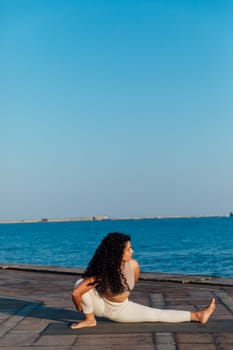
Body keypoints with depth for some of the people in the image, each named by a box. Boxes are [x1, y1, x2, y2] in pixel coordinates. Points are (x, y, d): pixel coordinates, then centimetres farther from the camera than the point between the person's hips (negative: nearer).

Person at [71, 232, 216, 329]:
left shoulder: (133, 266, -23)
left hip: (122, 309, 3)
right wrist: (80, 307, -15)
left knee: (158, 315, -6)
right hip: (101, 305, -3)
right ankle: (90, 320, -12)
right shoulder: (101, 274, -36)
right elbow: (76, 293, -34)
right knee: (81, 283, -32)